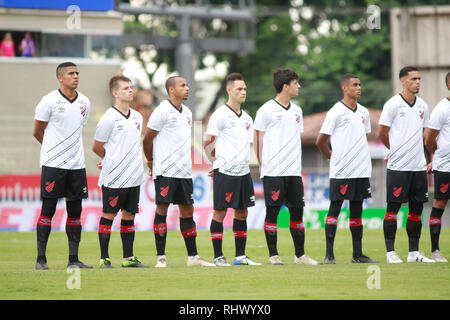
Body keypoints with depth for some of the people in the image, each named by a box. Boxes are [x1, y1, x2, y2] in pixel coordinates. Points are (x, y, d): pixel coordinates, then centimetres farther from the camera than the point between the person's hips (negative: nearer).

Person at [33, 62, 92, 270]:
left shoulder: (84, 102, 9)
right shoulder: (49, 101, -7)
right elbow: (38, 132, 2)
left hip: (76, 164, 5)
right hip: (53, 165, -5)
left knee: (75, 211, 6)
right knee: (48, 210, -4)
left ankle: (73, 259, 11)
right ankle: (41, 258, 1)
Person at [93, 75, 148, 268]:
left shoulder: (137, 117, 12)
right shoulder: (109, 119, -10)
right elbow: (97, 147, -2)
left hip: (134, 178, 6)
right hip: (114, 178, -6)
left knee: (129, 215, 10)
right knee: (108, 215, -1)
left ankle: (128, 258, 16)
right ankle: (104, 258, 4)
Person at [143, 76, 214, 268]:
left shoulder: (187, 113, 15)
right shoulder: (162, 111, -9)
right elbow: (147, 139, -5)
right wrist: (151, 163, 4)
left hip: (184, 171, 7)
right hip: (165, 171, -7)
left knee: (187, 209, 8)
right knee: (162, 208, -6)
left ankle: (193, 257, 12)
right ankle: (161, 257, -4)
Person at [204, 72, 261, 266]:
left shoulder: (247, 118, 14)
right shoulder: (220, 116, -7)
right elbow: (208, 144, -5)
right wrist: (218, 162, 0)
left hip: (243, 172, 7)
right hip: (224, 171, -7)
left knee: (242, 213, 8)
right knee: (220, 212, -3)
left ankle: (240, 256, 14)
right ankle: (218, 256, 1)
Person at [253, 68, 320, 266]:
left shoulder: (296, 111, 15)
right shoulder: (267, 110, -4)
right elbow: (258, 140, -2)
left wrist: (297, 165, 16)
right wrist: (263, 166, -3)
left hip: (294, 172, 6)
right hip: (273, 173, -6)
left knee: (297, 211, 6)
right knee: (272, 212, -3)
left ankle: (300, 255, 12)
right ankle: (273, 255, 3)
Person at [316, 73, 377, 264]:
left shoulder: (363, 112, 13)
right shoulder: (336, 112, -7)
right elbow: (321, 141, -4)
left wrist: (361, 158, 16)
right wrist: (333, 157, 6)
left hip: (361, 170, 6)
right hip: (341, 171, -6)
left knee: (357, 211, 9)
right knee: (335, 209, -5)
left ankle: (357, 254, 13)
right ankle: (329, 254, -5)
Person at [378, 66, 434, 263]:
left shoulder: (422, 106, 11)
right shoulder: (393, 104, -7)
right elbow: (382, 132, -2)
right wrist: (395, 150, 8)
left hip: (418, 165, 6)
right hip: (398, 166, -6)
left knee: (416, 208, 7)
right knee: (393, 208, -3)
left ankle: (414, 252, 12)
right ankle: (390, 252, 1)